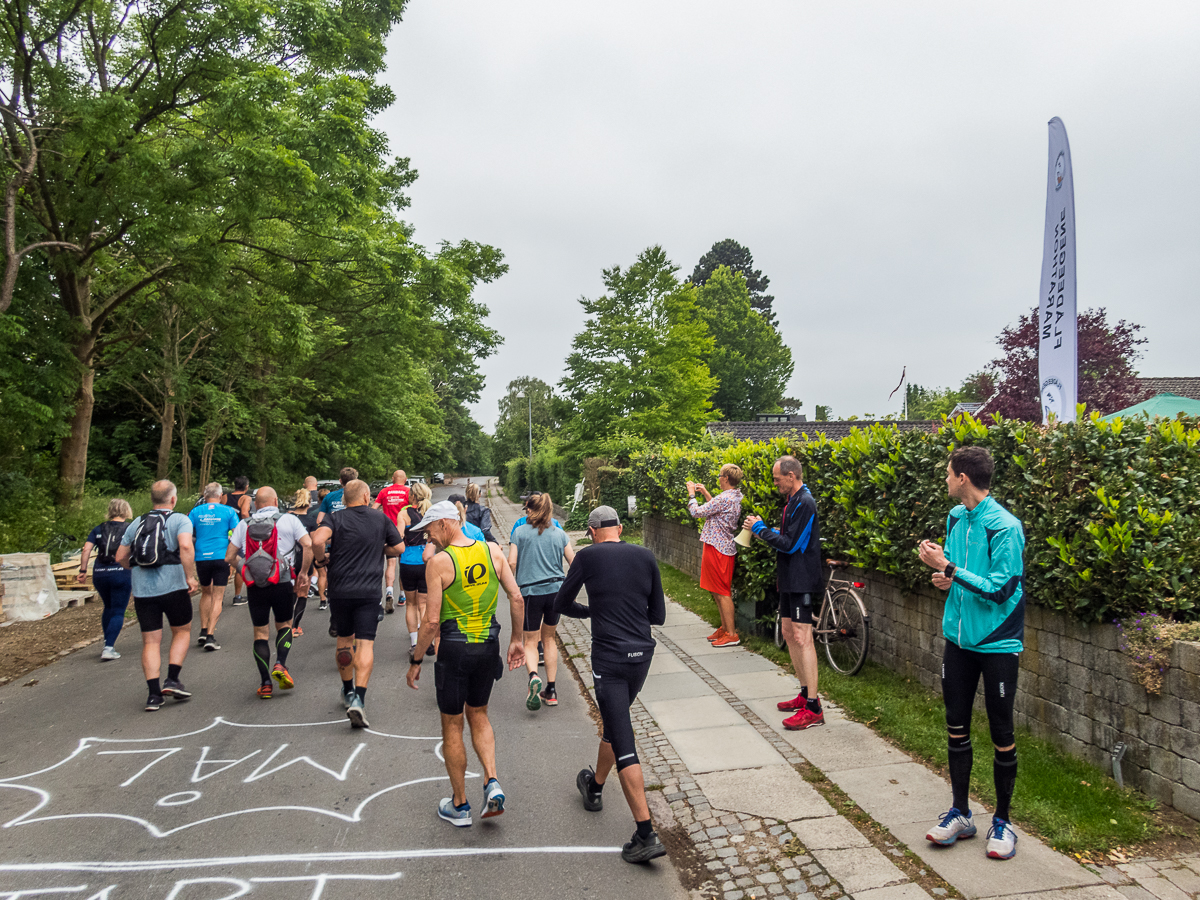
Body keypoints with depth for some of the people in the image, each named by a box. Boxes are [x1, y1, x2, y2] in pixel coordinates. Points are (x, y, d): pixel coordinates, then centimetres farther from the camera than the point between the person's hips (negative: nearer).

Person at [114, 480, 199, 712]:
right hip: (173, 587, -4)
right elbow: (186, 547, -22)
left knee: (150, 642, 8)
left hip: (142, 590, 4)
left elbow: (120, 558, 14)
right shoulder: (180, 520, -3)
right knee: (182, 631, 16)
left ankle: (154, 693, 4)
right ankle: (172, 680, 6)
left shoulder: (136, 523, 13)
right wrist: (190, 577, -18)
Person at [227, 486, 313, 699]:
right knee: (284, 625, 18)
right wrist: (303, 573, -2)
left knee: (260, 632, 11)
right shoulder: (289, 521, 0)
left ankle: (265, 683, 8)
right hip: (283, 583, -1)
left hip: (255, 586, 1)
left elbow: (230, 556, 6)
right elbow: (308, 545, -11)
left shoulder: (243, 525, 8)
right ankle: (280, 664, -4)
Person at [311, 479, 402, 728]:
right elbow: (398, 547, 11)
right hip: (369, 591, -1)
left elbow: (317, 540, -20)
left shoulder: (336, 517, -1)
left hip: (340, 590, 1)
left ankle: (348, 692, 33)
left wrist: (322, 559, -2)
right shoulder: (380, 518, 4)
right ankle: (358, 699, -17)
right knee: (365, 644, -2)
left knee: (344, 640, 19)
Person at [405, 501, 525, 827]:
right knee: (478, 715, 25)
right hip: (488, 645, 5)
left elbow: (432, 622, -15)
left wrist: (416, 660, -2)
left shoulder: (438, 562, -15)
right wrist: (516, 640, 10)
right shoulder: (492, 550, -2)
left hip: (455, 649, -4)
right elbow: (517, 598, -1)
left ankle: (459, 806, 24)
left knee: (452, 727, 13)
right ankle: (492, 783, 9)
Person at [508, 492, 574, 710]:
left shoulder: (520, 532, 0)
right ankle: (551, 690, 20)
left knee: (530, 642, 8)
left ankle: (534, 676, -21)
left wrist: (512, 588, 8)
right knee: (549, 638, 19)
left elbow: (511, 563, -6)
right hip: (555, 589, 3)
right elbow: (574, 563, 5)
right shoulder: (559, 534, 6)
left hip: (530, 591, -3)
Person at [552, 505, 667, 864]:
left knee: (623, 744, -2)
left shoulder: (588, 556, -5)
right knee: (615, 724, 26)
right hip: (642, 655, 5)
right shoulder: (646, 557, 4)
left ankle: (646, 835, -4)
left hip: (610, 659, -5)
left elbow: (561, 604, 5)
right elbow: (658, 615, 8)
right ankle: (595, 787, 47)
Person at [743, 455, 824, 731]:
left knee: (802, 637, -11)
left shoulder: (804, 504, -17)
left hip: (802, 581, -11)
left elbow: (791, 544, -21)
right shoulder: (793, 501, 14)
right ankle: (805, 694, 25)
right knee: (788, 632, 15)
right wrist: (768, 531, 6)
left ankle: (813, 708, -7)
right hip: (790, 579, 11)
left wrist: (761, 529, -11)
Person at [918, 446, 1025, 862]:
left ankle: (1002, 821, 25)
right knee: (956, 726, 13)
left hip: (997, 643, -7)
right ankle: (960, 813, 28)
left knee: (1002, 735, 8)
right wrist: (943, 575, -4)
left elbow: (999, 589, -22)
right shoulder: (955, 516, 3)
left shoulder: (1004, 527, -19)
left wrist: (949, 569, -22)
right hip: (958, 637, 7)